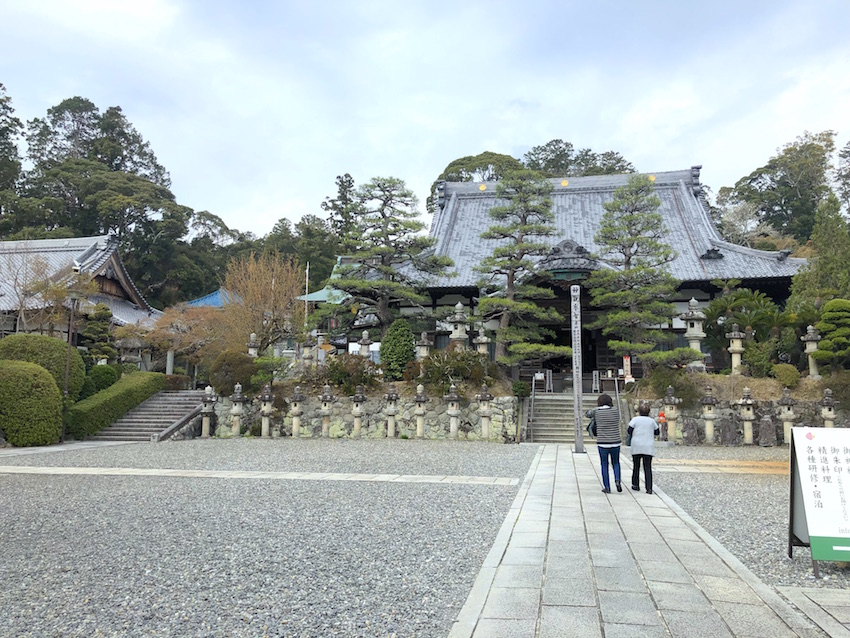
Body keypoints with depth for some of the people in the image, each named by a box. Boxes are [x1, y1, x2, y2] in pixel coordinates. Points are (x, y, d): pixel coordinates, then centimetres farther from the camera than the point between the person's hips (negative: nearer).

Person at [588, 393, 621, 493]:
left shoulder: (596, 411, -5)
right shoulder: (616, 410, -3)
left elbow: (588, 414, 16)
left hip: (602, 443, -1)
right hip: (615, 443, 1)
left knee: (604, 465, 11)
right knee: (616, 463, 20)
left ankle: (607, 487, 11)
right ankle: (617, 480, -2)